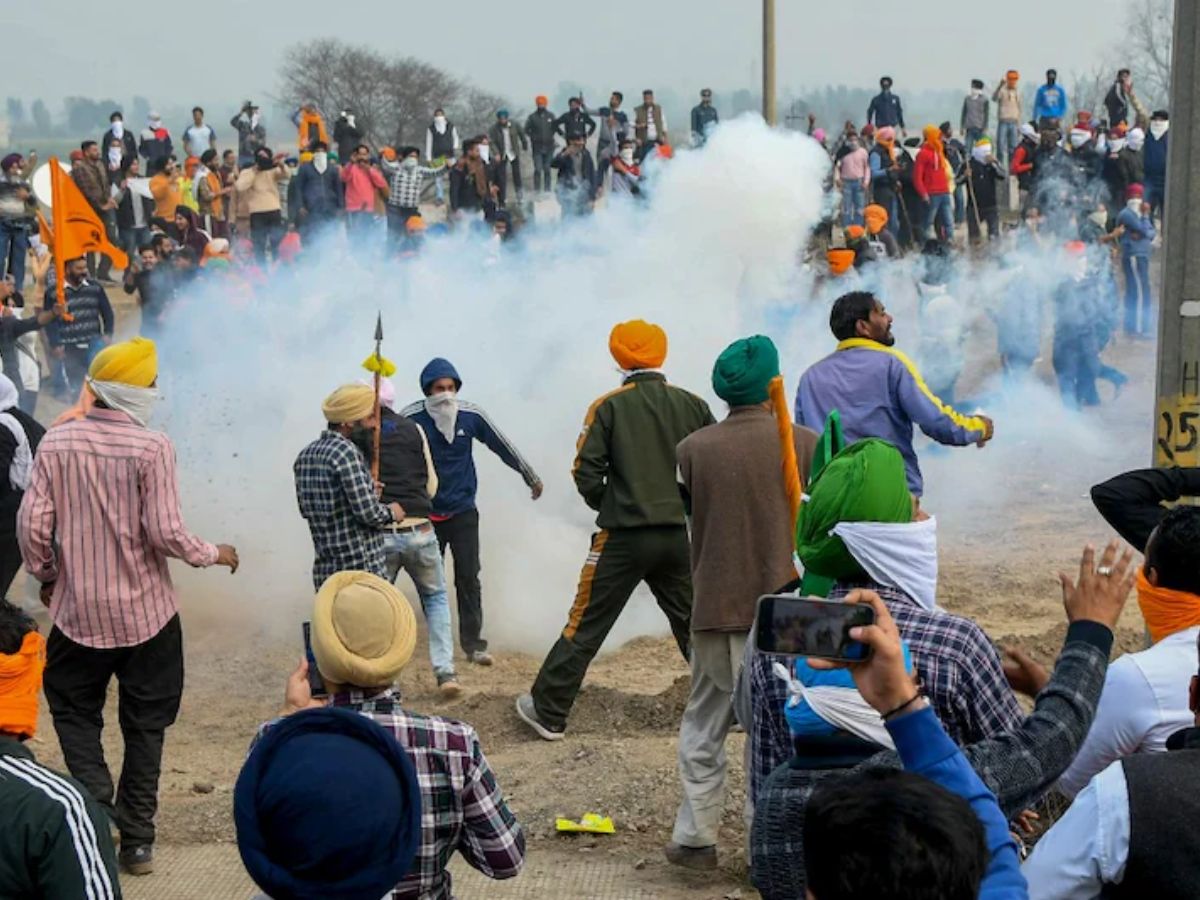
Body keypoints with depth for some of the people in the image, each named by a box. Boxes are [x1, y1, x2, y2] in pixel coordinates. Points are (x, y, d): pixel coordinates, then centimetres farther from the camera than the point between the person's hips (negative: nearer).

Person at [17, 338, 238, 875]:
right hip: (146, 612, -1)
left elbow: (32, 523, -4)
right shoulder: (153, 448, -14)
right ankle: (136, 839, 16)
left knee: (75, 717, 17)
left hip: (78, 611, 2)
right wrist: (213, 554, 2)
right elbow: (165, 533, -16)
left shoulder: (56, 442, -5)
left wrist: (45, 575, 14)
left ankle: (97, 816, -2)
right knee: (144, 725, 13)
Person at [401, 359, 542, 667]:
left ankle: (473, 643, 4)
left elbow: (503, 446, 4)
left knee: (468, 578, -3)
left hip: (463, 512, 1)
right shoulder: (411, 418, -14)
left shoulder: (471, 415, -7)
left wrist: (531, 477, 12)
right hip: (425, 513, 0)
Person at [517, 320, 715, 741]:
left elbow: (586, 473, -9)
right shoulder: (693, 405, 3)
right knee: (695, 625, 16)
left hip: (623, 537, -3)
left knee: (586, 626, 4)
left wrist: (611, 508, 9)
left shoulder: (609, 407, -5)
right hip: (679, 536, 3)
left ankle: (547, 712, 8)